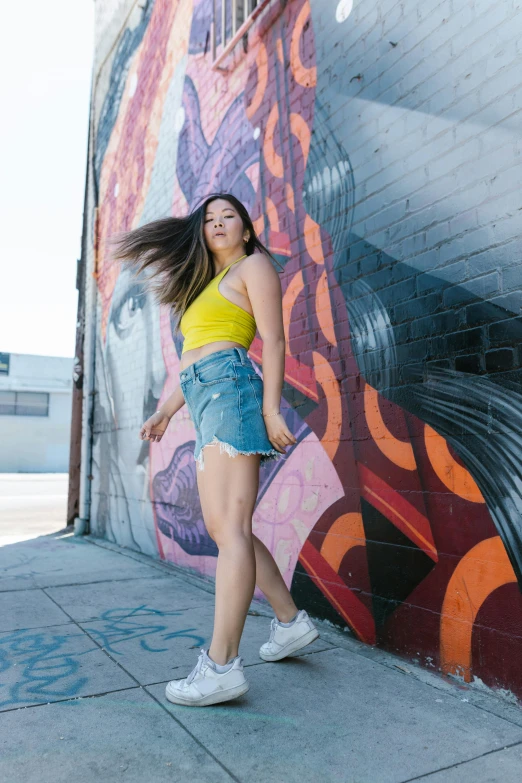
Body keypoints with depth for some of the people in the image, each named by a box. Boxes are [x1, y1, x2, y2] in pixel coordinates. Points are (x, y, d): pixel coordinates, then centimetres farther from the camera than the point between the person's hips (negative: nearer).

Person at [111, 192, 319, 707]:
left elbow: (273, 341, -4)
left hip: (230, 389, -9)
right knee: (223, 528, 7)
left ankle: (221, 666, -9)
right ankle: (290, 621, 19)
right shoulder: (204, 283, 32)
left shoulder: (253, 266, 9)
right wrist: (164, 412, 25)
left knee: (229, 528, -13)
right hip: (205, 402, 9)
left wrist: (271, 408, -15)